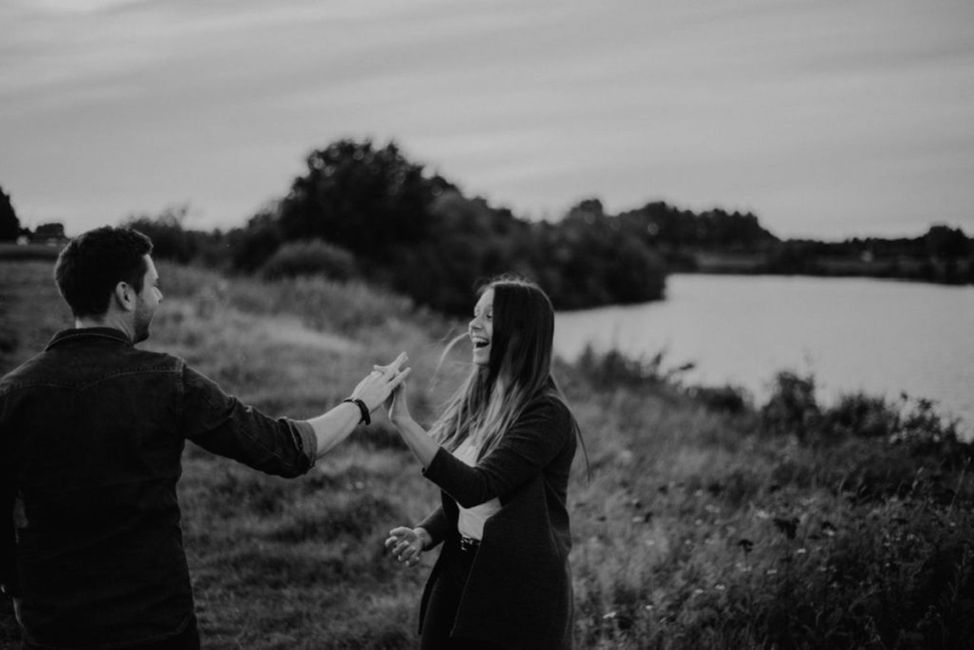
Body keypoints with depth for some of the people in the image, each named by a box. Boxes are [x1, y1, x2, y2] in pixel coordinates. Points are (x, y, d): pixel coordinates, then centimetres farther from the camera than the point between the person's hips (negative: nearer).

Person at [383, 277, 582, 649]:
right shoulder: (476, 403, 6)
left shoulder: (546, 415, -16)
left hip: (521, 591, -6)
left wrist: (402, 420, -28)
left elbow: (476, 488, -26)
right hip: (459, 575, 7)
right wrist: (423, 535, -5)